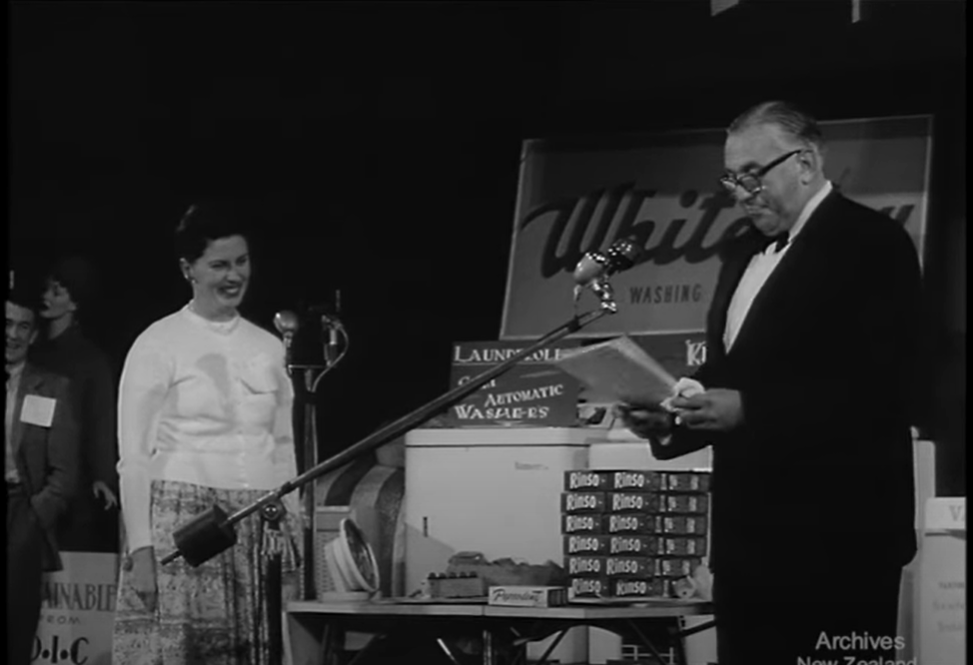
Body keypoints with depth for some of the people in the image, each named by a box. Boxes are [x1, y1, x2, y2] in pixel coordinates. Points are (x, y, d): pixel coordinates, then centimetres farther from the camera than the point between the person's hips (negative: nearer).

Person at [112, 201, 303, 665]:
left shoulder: (269, 348, 13)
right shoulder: (158, 344, -1)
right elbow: (133, 458, -3)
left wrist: (293, 543, 11)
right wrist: (140, 550, -11)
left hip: (260, 534, 4)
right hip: (182, 527, -4)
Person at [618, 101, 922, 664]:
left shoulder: (872, 245, -9)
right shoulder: (744, 255, 18)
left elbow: (879, 390, -19)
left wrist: (748, 411, -24)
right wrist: (673, 421, 0)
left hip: (833, 536, -8)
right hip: (749, 533, 8)